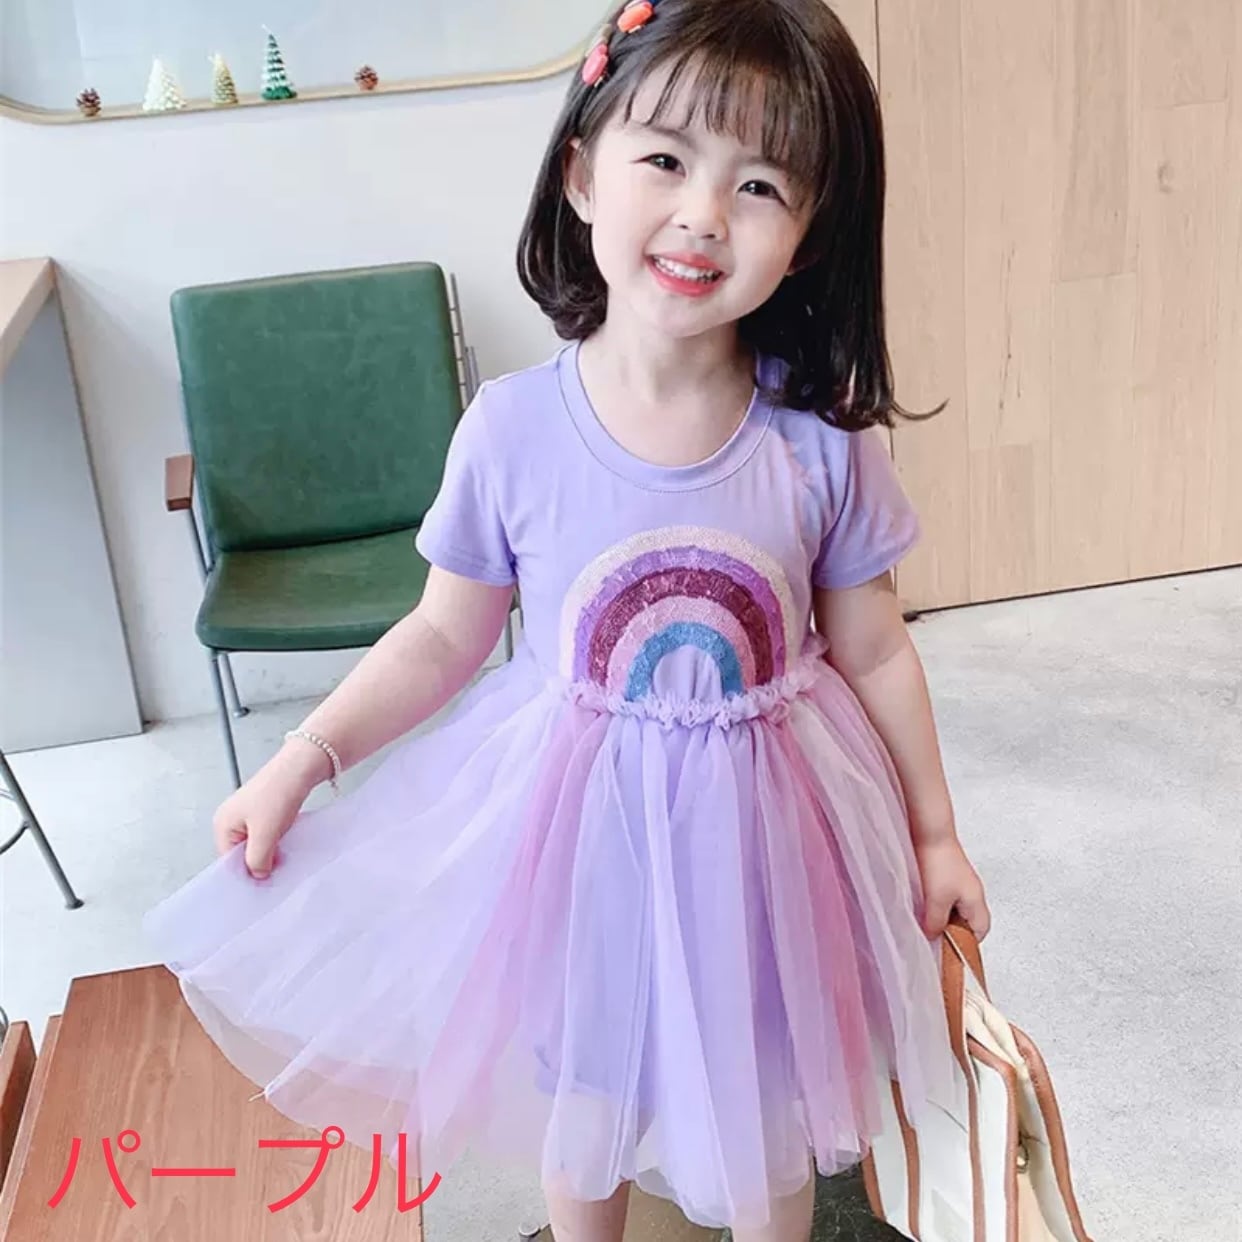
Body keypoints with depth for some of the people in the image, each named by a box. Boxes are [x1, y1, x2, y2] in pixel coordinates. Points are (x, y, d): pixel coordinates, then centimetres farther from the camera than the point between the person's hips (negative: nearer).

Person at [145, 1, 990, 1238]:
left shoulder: (822, 440, -16)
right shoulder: (512, 428, -17)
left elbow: (873, 651, -4)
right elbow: (446, 635, -5)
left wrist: (934, 832, 5)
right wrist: (303, 757, -11)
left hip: (764, 833, 0)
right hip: (575, 824, 0)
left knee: (766, 1115, 23)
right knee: (584, 1101, 24)